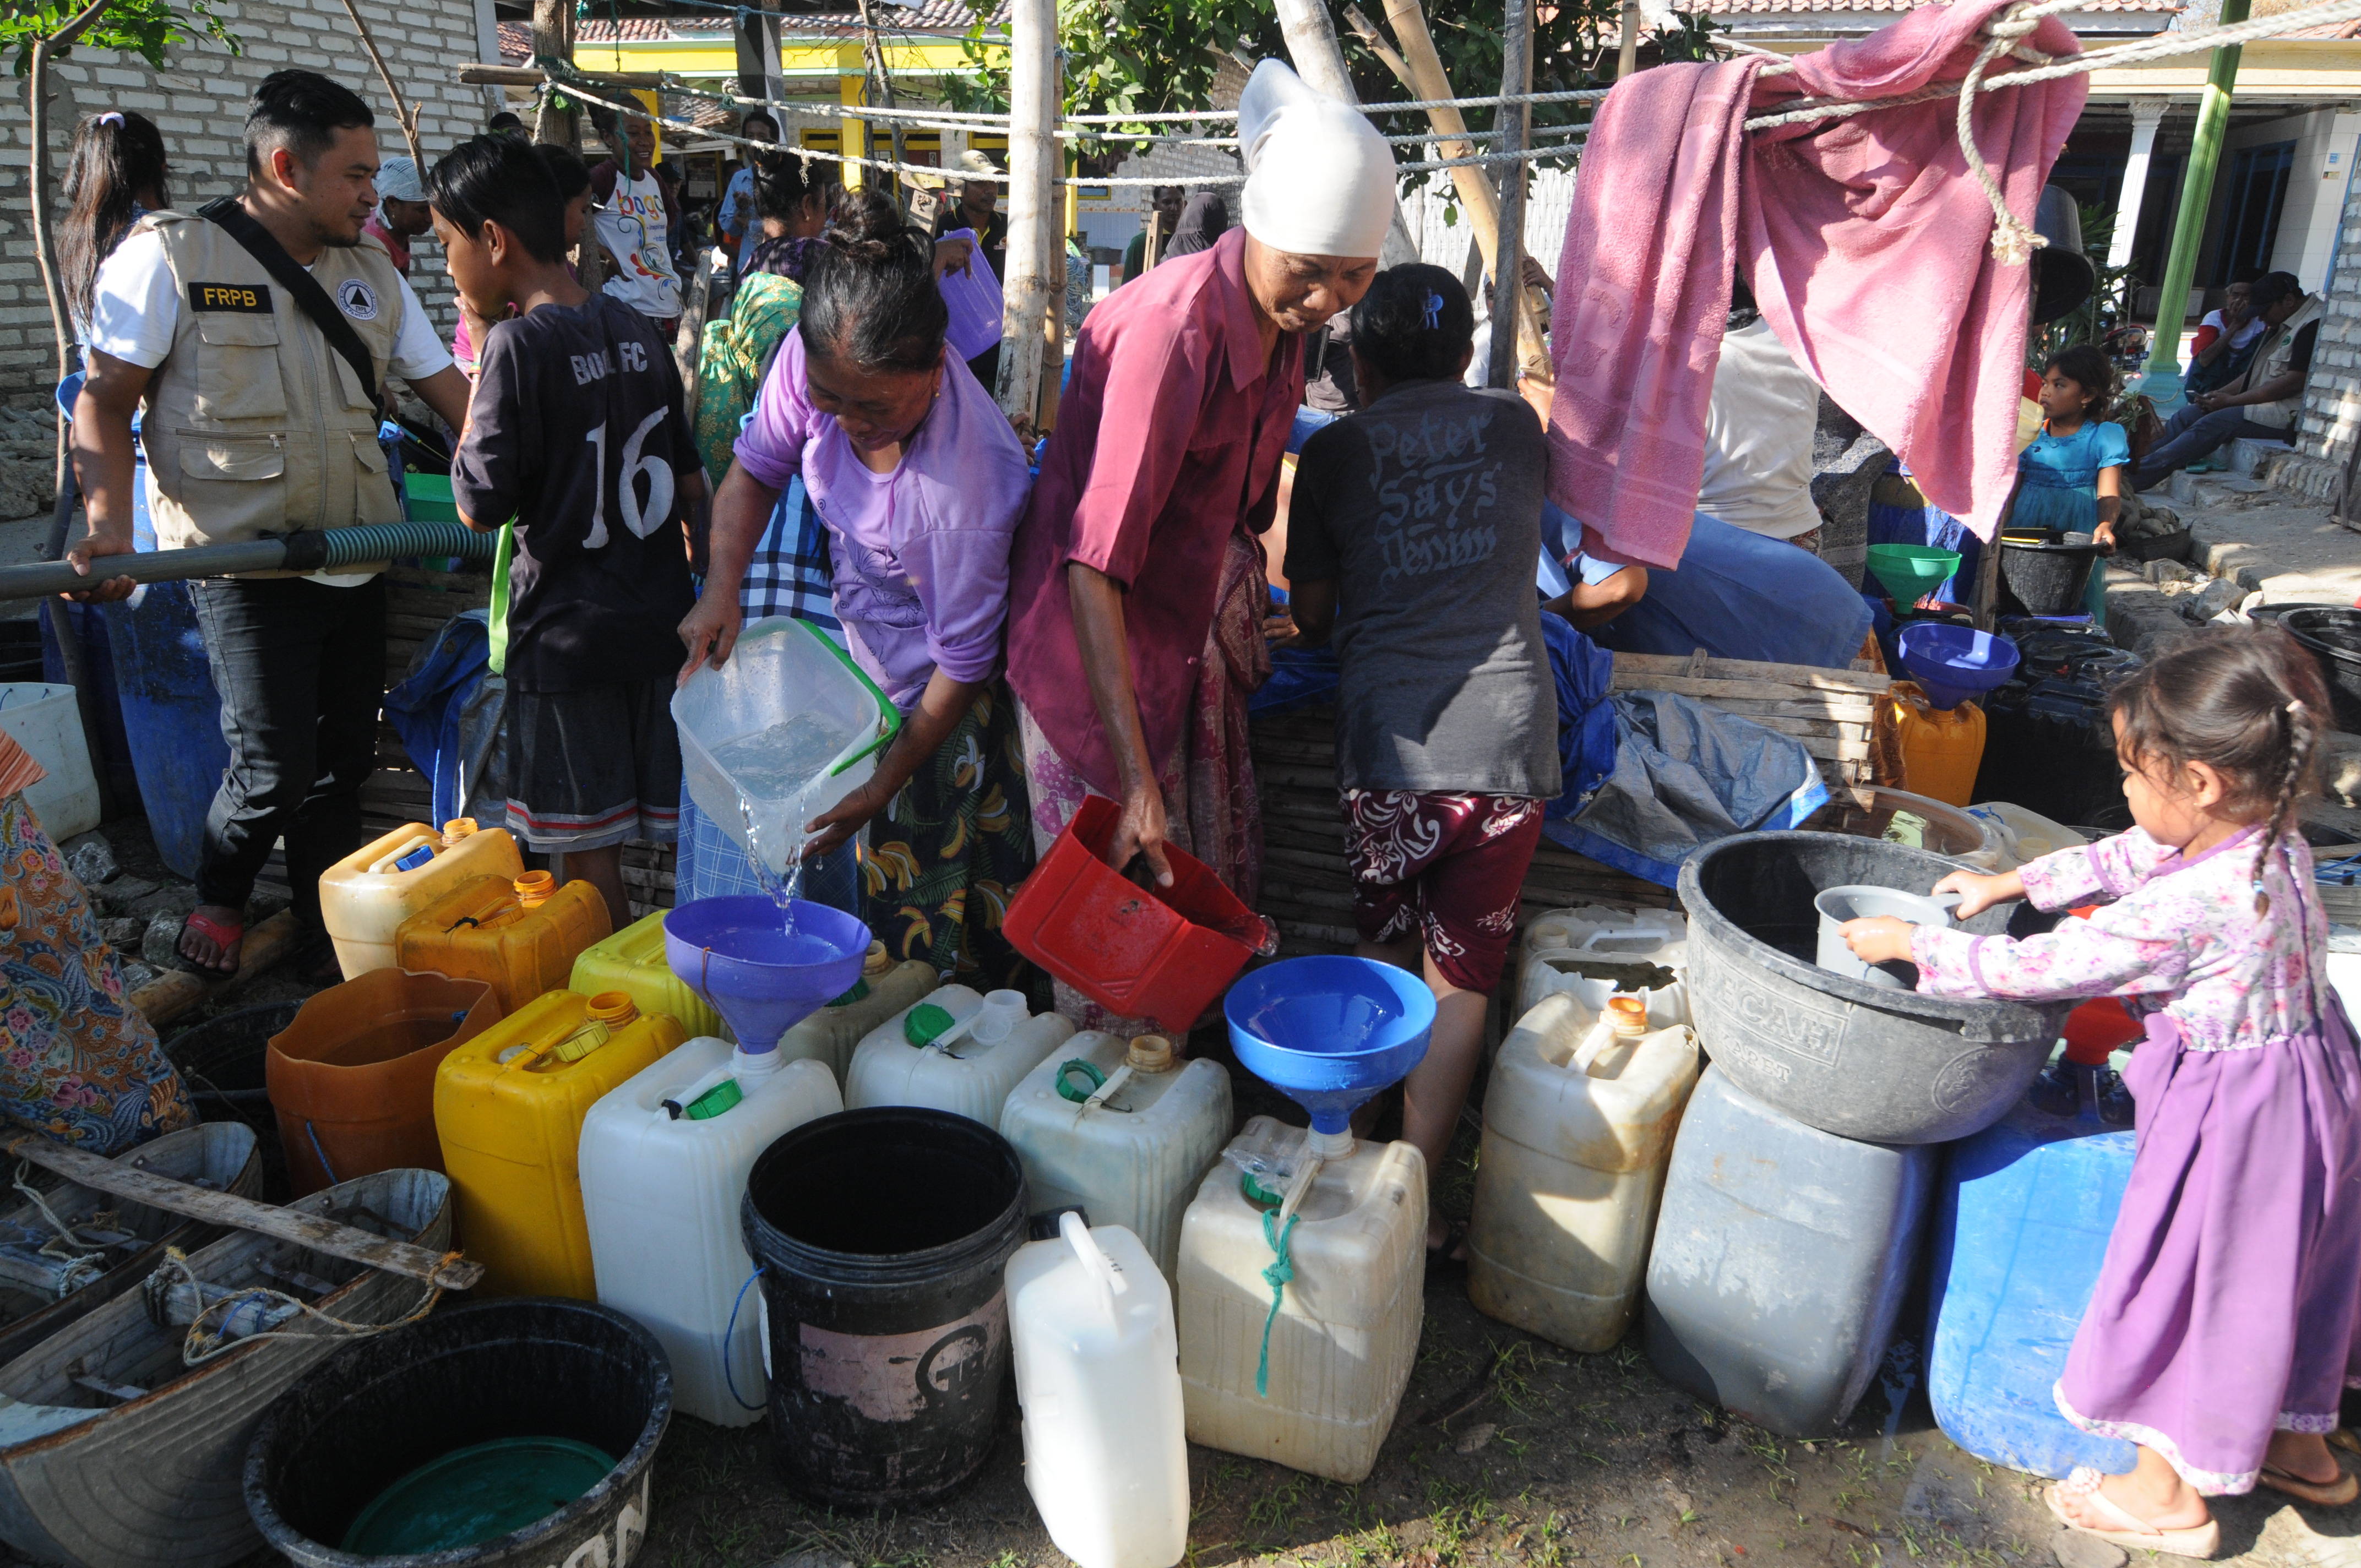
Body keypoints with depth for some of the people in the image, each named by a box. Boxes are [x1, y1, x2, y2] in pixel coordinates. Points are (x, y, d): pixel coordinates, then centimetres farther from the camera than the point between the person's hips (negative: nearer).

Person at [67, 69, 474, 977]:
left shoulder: (370, 273, 12)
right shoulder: (169, 256, -5)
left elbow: (447, 389, 13)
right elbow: (105, 402, -5)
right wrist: (110, 522, -20)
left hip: (356, 562, 5)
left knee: (345, 761, 11)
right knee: (275, 769, -8)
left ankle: (334, 921, 29)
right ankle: (219, 899, 22)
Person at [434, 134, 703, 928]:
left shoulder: (522, 342, -15)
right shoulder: (637, 329, 6)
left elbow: (478, 505, -13)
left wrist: (482, 350, -8)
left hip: (569, 637, -7)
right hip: (660, 619, 7)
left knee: (588, 849, 4)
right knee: (681, 827, 15)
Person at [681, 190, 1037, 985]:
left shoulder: (968, 481, -36)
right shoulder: (817, 356, -19)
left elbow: (961, 663, -24)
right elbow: (757, 467, 1)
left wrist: (885, 788, -16)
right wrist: (722, 586, -15)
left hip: (946, 691, -6)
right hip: (868, 651, 6)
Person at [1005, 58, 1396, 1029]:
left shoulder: (1283, 315, -1)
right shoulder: (1176, 327, -27)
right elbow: (1095, 561, -33)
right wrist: (1135, 778, -36)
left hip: (1201, 625, 8)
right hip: (1104, 631, -8)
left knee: (1220, 895, 14)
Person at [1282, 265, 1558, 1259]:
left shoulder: (1333, 451, 7)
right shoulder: (1517, 426, 12)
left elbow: (1310, 617, 11)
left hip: (1388, 737, 0)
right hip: (1507, 734, 1)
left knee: (1384, 956, 19)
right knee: (1460, 979, 10)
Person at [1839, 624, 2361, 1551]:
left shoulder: (2187, 907, -32)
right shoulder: (2270, 841, -5)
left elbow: (2039, 969, -25)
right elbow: (2124, 858, 10)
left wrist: (1912, 945, -15)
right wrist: (2012, 882, 12)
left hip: (2233, 1116, -9)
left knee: (2184, 1284, 9)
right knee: (2271, 1275, 26)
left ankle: (2171, 1495, 28)